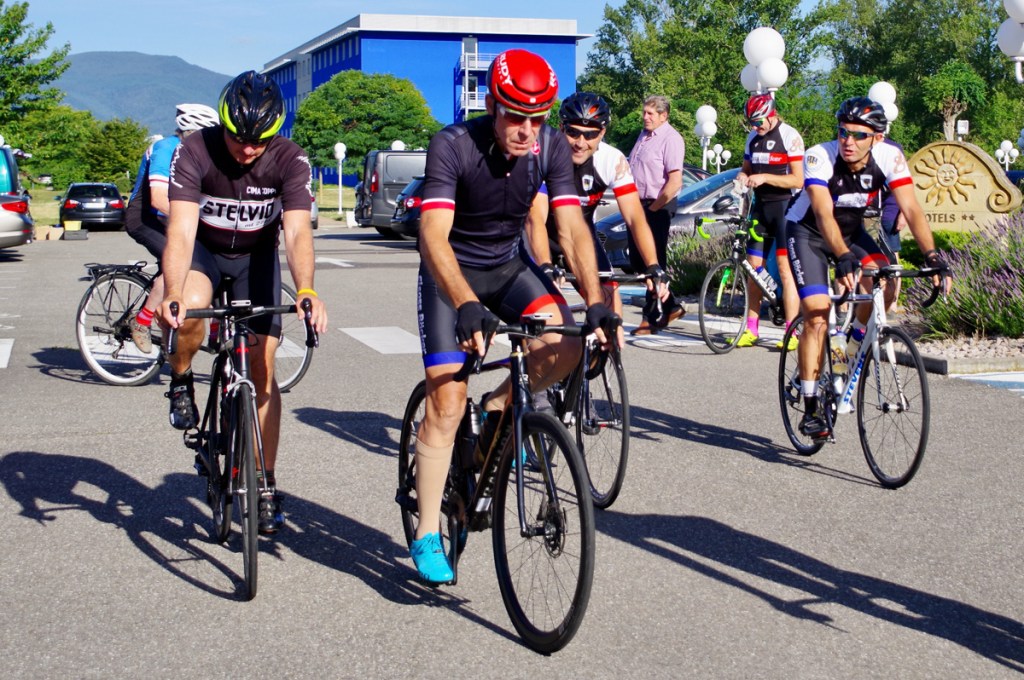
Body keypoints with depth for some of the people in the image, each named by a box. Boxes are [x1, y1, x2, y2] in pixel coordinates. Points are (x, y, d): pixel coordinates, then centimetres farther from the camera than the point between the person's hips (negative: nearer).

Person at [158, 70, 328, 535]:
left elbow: (297, 231, -35)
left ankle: (266, 486, 7)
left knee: (262, 367, -5)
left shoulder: (289, 159, -25)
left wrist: (306, 291, -54)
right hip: (203, 249, -1)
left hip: (256, 255, 1)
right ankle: (180, 383, -1)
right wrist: (172, 293, -54)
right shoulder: (194, 152, -27)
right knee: (191, 309, -35)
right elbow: (181, 229, -37)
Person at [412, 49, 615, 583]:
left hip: (509, 264, 3)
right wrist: (467, 306, -50)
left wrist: (595, 303, -33)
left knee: (564, 345, -26)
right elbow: (433, 236, -36)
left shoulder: (551, 147, -15)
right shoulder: (453, 145, -26)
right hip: (452, 271, -3)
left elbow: (571, 228, -19)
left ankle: (502, 407, 5)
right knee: (447, 403, -12)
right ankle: (427, 536, 0)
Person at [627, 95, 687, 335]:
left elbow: (674, 182, -21)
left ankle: (653, 317, 6)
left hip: (657, 208, -9)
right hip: (639, 204, 9)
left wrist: (654, 208, -16)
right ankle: (670, 306, 25)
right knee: (637, 259, 13)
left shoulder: (671, 139, -14)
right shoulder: (644, 135, 13)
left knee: (654, 263, -3)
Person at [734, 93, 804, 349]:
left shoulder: (790, 137, -9)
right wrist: (742, 176, -4)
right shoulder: (753, 138, 11)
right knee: (754, 268, 5)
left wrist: (765, 177, -23)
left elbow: (798, 180, -13)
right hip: (760, 206, 7)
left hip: (785, 206, -7)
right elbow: (747, 167, 20)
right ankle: (751, 330, 11)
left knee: (785, 269, -9)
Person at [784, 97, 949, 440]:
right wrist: (844, 257, -58)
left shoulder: (889, 157, -21)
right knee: (816, 316, -16)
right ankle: (810, 411, -7)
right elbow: (823, 213, -43)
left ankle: (856, 345, 4)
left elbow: (911, 209, -28)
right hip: (807, 232, -3)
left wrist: (932, 254, -43)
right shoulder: (819, 157, -31)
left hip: (852, 230, 3)